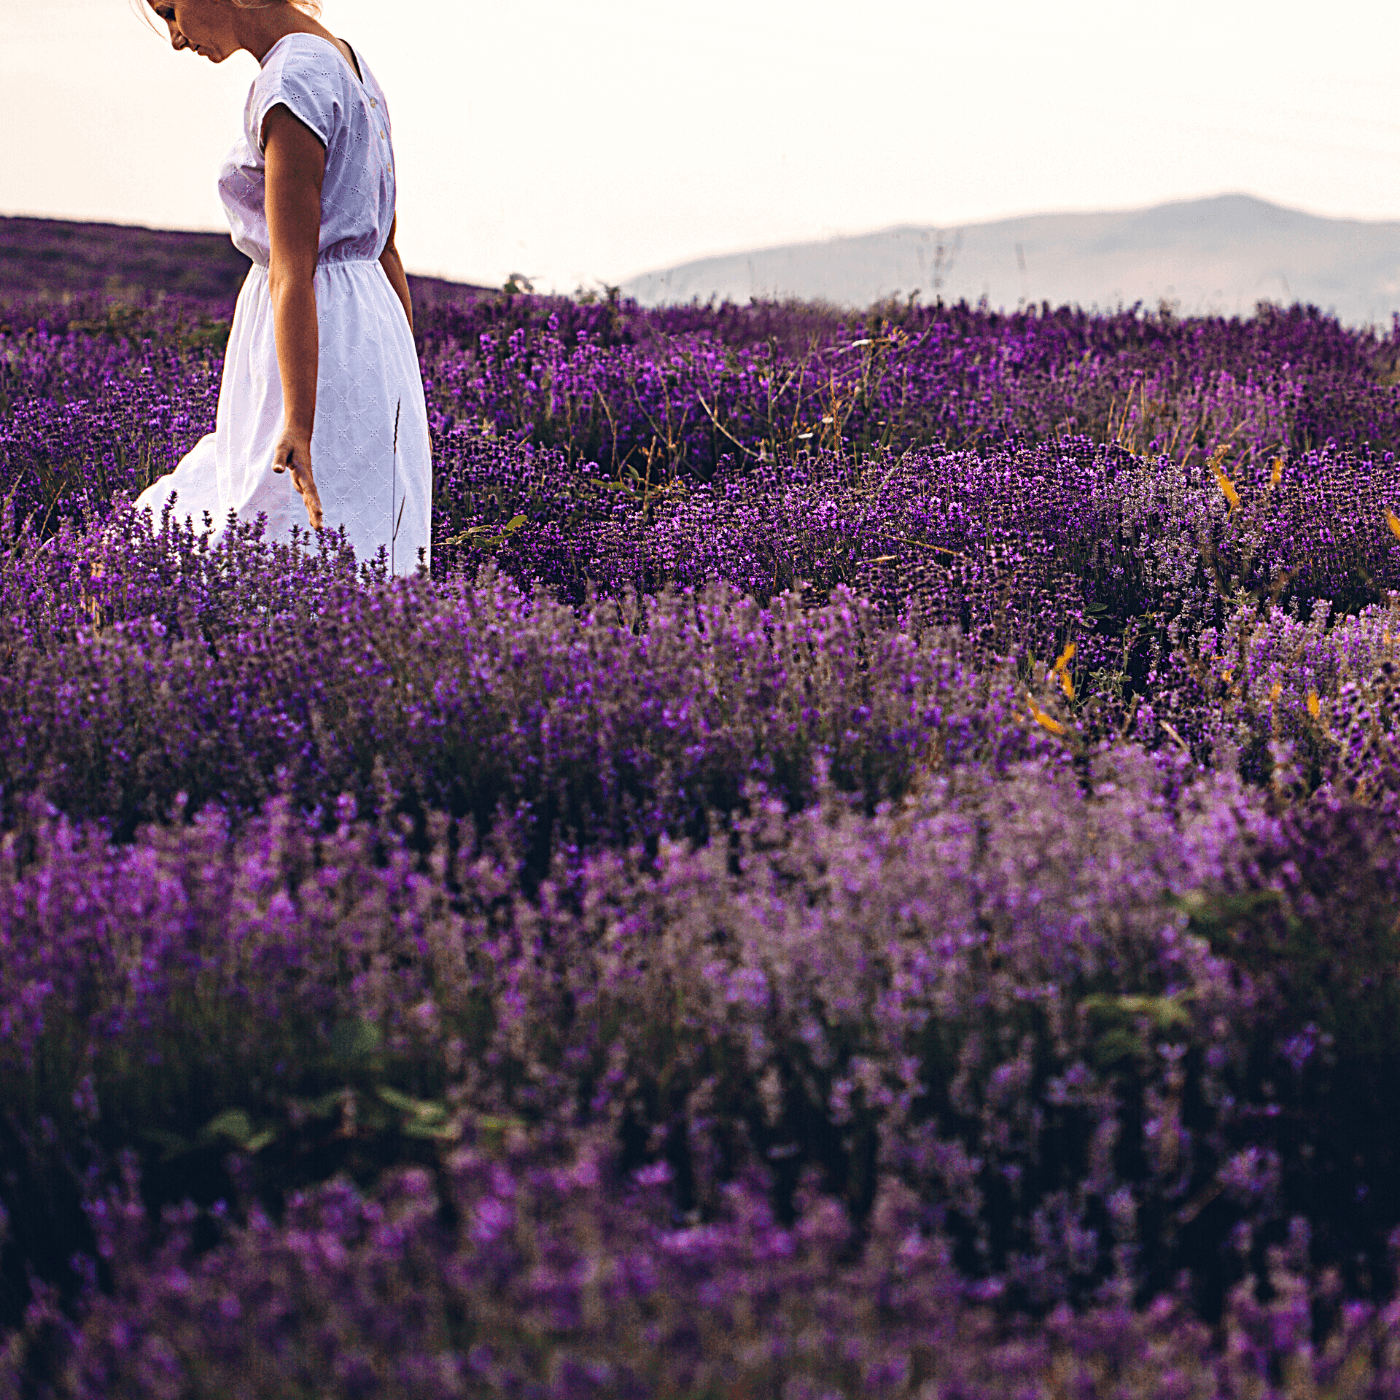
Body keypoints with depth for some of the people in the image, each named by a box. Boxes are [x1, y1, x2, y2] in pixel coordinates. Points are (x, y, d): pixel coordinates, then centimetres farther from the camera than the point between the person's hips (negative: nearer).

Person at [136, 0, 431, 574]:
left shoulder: (295, 79, -15)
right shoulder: (346, 64, 14)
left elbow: (292, 269, -22)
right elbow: (387, 253, 18)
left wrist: (298, 425, -25)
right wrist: (407, 395, 23)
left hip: (320, 353, -10)